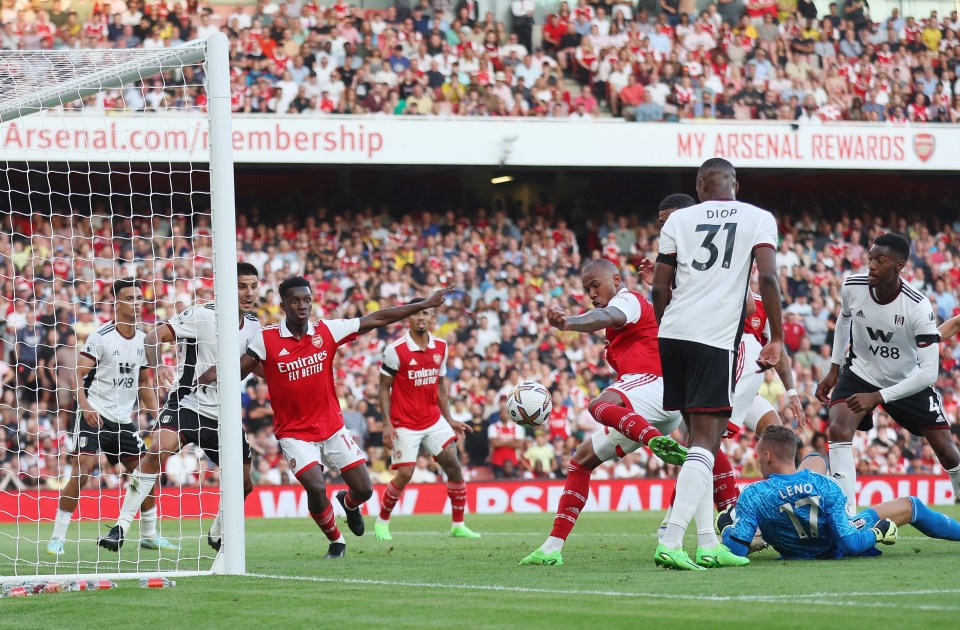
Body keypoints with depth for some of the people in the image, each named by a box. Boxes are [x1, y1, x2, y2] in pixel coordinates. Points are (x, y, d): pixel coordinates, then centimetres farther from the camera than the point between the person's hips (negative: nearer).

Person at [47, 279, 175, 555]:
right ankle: (57, 537, -10)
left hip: (124, 419, 6)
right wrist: (85, 405, -29)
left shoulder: (142, 339, 10)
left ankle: (149, 535, 22)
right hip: (94, 416, -6)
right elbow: (78, 375, -14)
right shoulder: (100, 336, -10)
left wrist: (156, 416, 12)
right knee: (80, 474, -17)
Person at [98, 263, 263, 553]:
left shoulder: (253, 326, 5)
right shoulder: (202, 315, -12)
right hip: (187, 404, -6)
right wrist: (158, 366, -35)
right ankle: (121, 527, -27)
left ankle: (217, 534, 35)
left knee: (244, 483, 6)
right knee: (158, 451, -31)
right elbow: (154, 336, -17)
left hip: (223, 415, 6)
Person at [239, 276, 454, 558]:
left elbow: (376, 319, 0)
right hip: (294, 433, -3)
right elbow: (238, 370, -8)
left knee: (363, 489, 2)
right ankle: (336, 541, 9)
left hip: (332, 427, 3)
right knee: (316, 488, -21)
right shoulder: (266, 339, -12)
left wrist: (426, 304, 1)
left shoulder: (327, 331, -5)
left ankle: (349, 503, 42)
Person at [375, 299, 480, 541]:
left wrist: (449, 419, 9)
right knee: (404, 475, -10)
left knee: (453, 465, -5)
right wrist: (387, 424, -14)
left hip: (434, 420, 5)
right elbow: (384, 387, -7)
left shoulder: (440, 347, 3)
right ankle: (382, 523, 14)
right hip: (405, 425, -5)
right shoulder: (395, 350, -12)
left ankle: (458, 525, 5)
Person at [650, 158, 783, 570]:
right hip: (716, 339, -4)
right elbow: (768, 278, -6)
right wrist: (777, 340, -2)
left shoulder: (679, 220, 13)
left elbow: (660, 288, 10)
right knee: (705, 444, -6)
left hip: (672, 334, 4)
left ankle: (708, 544, 15)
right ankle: (671, 543, -21)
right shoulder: (758, 218, 7)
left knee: (699, 438, 16)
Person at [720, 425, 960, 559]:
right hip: (834, 550, -2)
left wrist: (727, 527, -13)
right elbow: (850, 544, -33)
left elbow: (736, 549, -34)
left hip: (794, 553, 2)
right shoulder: (827, 487, -34)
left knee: (816, 459, 21)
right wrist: (878, 533, -14)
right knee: (910, 505, 17)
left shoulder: (752, 495, -36)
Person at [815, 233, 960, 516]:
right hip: (860, 373, 1)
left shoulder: (918, 307, -30)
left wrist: (878, 397, -35)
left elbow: (928, 373, -29)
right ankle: (846, 515, -25)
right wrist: (834, 369, 5)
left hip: (908, 381, -1)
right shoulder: (853, 286, -19)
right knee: (838, 431, -24)